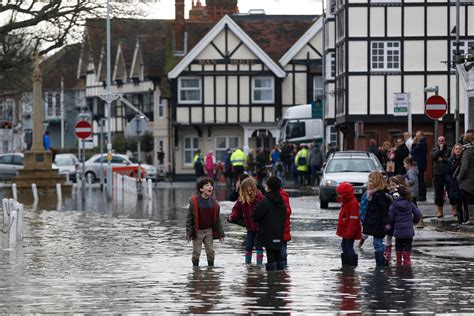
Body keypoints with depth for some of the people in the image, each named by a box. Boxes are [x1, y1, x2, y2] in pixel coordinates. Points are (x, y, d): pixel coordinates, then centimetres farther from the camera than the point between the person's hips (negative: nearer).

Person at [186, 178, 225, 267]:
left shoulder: (214, 202, 1)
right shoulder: (194, 201, -10)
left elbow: (217, 219, 9)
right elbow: (189, 218, -6)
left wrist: (221, 233, 6)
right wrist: (189, 233, -10)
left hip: (209, 231, 3)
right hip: (197, 231, -3)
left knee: (210, 252, 5)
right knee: (196, 253, 2)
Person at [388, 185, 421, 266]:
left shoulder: (394, 205, -10)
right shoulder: (410, 204, -4)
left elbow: (390, 217, -9)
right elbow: (418, 214, -3)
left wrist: (392, 225, 10)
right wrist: (414, 221, 17)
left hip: (398, 231, -1)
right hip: (409, 230, 1)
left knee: (399, 246, 14)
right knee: (407, 245, 9)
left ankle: (398, 261, 16)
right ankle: (407, 260, 7)